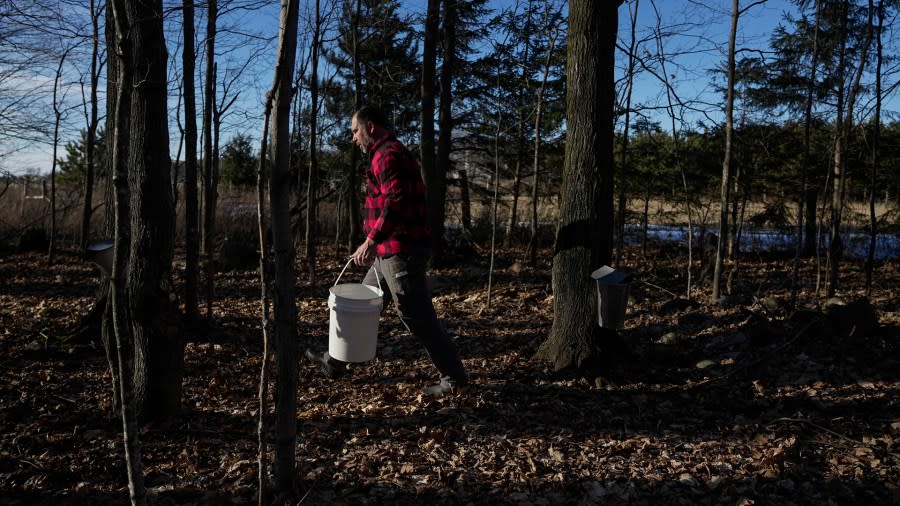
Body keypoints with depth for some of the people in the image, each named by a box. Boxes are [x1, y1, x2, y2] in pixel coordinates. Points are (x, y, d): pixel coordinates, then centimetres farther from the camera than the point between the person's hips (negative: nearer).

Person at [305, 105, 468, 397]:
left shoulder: (387, 155, -14)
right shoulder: (392, 153, 19)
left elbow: (395, 202, -27)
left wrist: (371, 241, -28)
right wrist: (376, 244, 26)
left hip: (399, 252, -11)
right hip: (391, 252, 11)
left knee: (418, 318, -3)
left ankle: (454, 378, 7)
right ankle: (336, 363, 29)